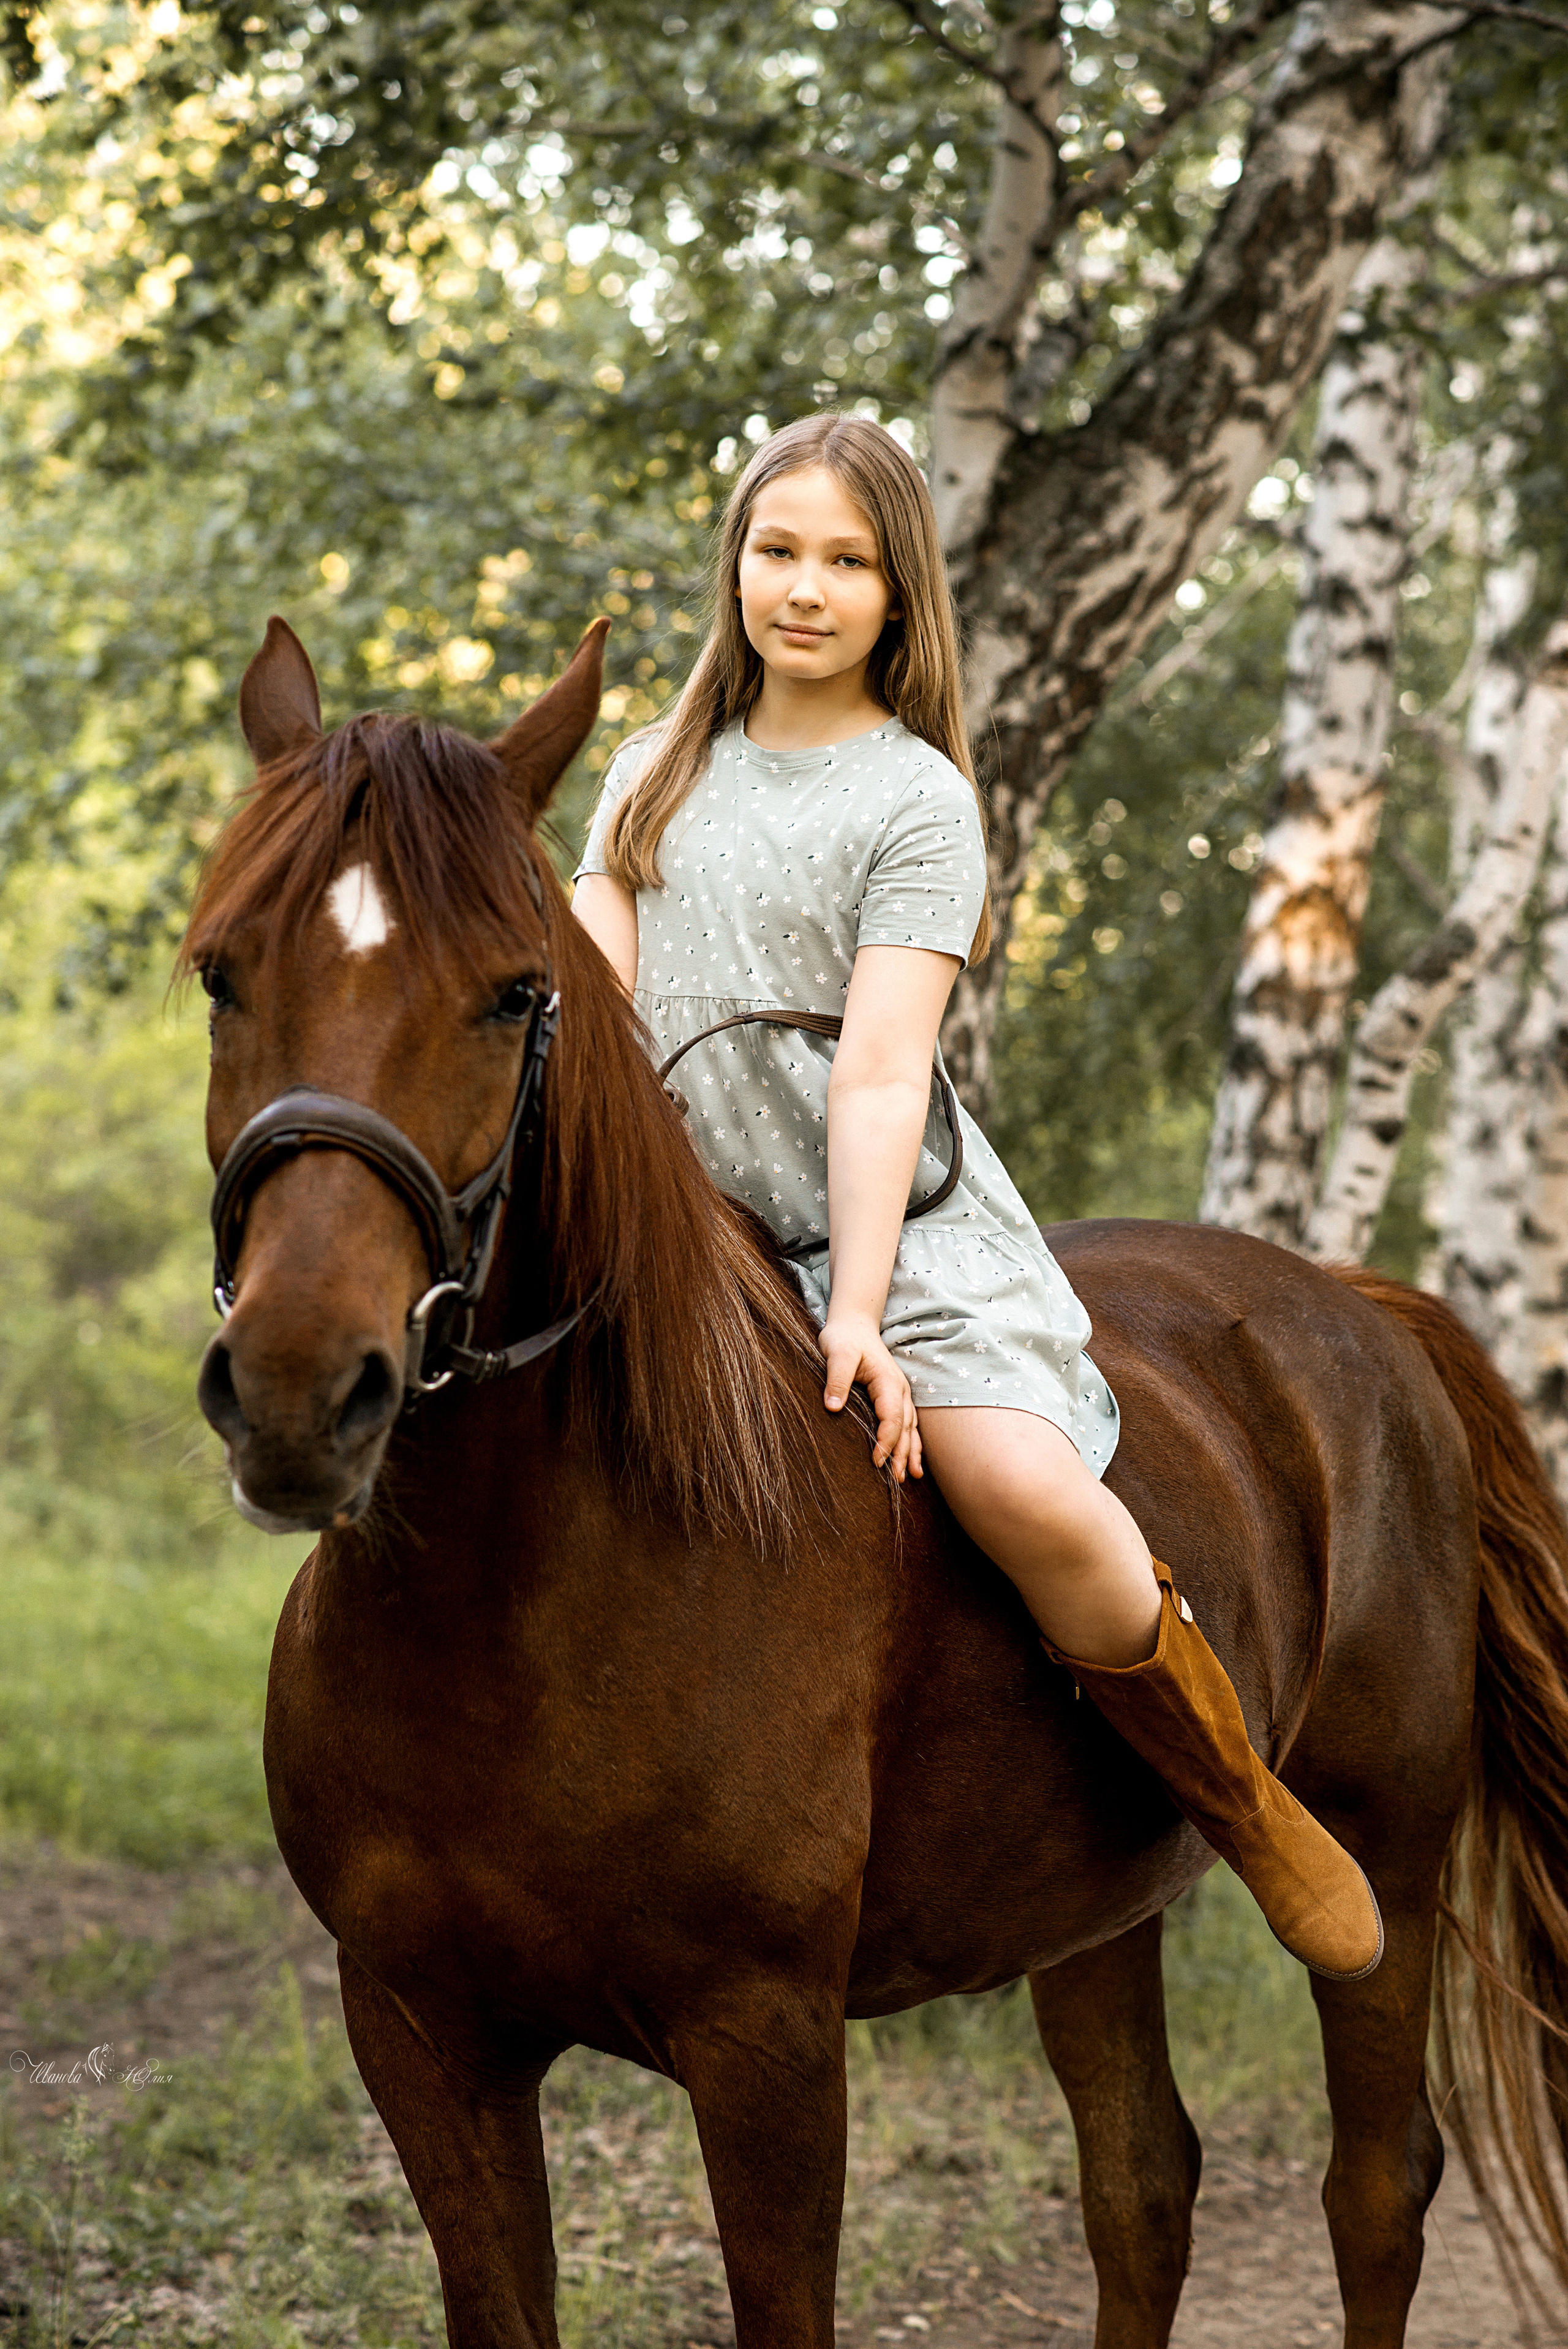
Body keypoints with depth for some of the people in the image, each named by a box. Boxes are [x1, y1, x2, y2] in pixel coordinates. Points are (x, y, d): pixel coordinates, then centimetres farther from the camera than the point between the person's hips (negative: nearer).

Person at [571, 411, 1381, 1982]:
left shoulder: (914, 800, 0)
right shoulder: (659, 772, 15)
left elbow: (881, 1073, -10)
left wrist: (859, 1310, -20)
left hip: (903, 1224, -5)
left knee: (1032, 1498, -27)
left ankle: (1246, 1808, -4)